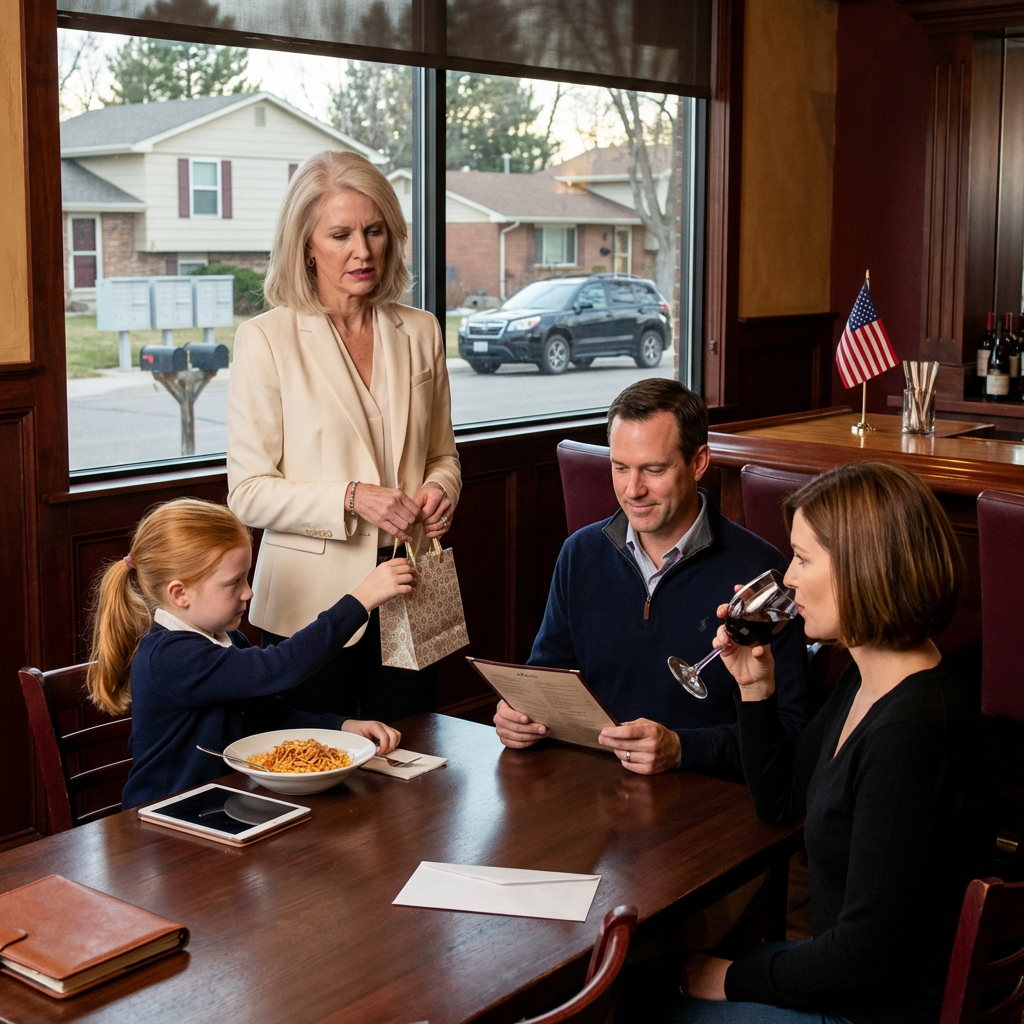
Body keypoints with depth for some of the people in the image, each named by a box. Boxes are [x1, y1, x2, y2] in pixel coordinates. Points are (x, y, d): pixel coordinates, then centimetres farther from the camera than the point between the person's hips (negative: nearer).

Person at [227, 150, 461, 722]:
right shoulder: (267, 340, -5)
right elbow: (248, 493, -7)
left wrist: (441, 490, -5)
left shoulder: (421, 333, 8)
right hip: (314, 602, -4)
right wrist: (352, 499, -20)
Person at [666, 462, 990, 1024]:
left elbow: (861, 959, -28)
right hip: (851, 975, 9)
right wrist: (755, 685, 1)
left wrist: (734, 979, -12)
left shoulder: (913, 730, -31)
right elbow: (779, 799, 15)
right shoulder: (866, 681, 0)